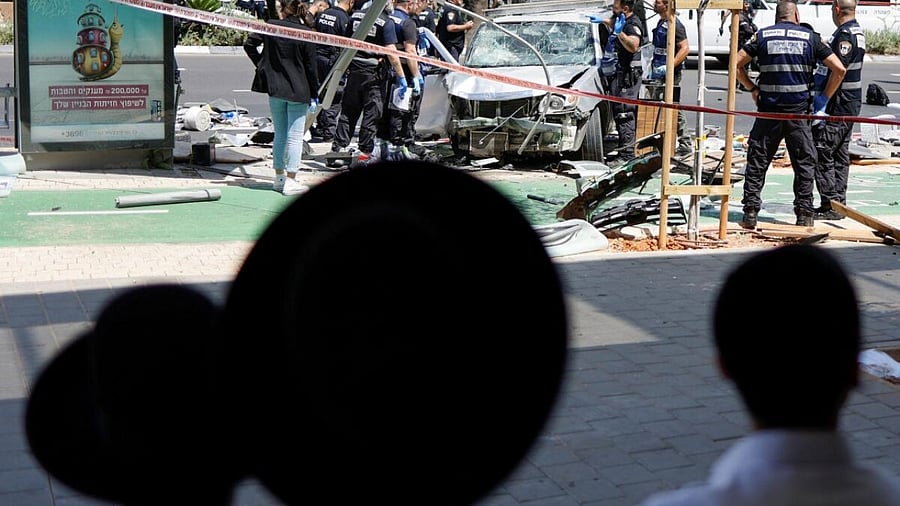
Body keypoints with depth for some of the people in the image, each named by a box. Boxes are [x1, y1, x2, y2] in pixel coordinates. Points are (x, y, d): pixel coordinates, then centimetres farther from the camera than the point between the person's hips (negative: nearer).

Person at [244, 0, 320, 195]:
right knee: (295, 136, 0)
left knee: (279, 135, 15)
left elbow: (249, 44, 1)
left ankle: (279, 177, 21)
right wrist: (313, 94, 1)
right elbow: (311, 66, -6)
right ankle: (291, 181, -2)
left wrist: (261, 64, 11)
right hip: (298, 90, -3)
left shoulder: (271, 26, -2)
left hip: (275, 88, 3)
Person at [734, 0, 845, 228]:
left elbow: (737, 64, 1)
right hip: (799, 110, 0)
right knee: (804, 163, 9)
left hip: (768, 110, 1)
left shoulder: (762, 35, 5)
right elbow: (839, 69, 0)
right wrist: (824, 98, 8)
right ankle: (804, 215, 8)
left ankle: (750, 212, 5)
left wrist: (752, 89, 10)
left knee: (756, 162, 8)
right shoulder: (810, 37, 4)